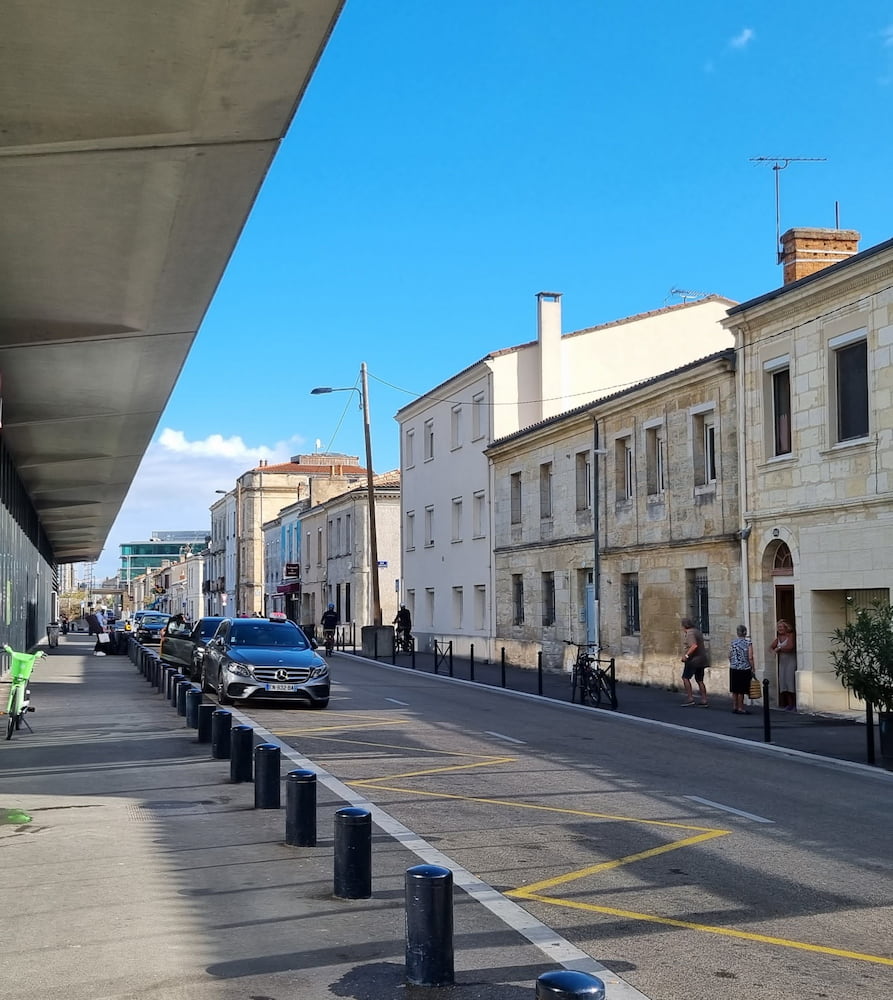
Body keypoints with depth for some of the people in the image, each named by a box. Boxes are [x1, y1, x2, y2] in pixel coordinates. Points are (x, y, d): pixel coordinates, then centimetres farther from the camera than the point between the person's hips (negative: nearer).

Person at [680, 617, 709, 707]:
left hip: (693, 659, -9)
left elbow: (694, 645, -27)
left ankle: (690, 698, -6)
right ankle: (704, 700, 9)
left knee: (685, 677, -2)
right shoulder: (697, 631, 16)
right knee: (699, 680, 11)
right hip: (701, 659, 9)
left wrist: (686, 655, -23)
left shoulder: (690, 633, -14)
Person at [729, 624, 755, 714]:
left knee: (735, 690, 12)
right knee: (741, 690, 2)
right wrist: (753, 669, -4)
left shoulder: (733, 642, 2)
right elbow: (750, 657, -12)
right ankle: (740, 708, 5)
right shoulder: (748, 642, -9)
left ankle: (734, 707, 17)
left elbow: (729, 656, 5)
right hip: (744, 669, -4)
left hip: (733, 669, 4)